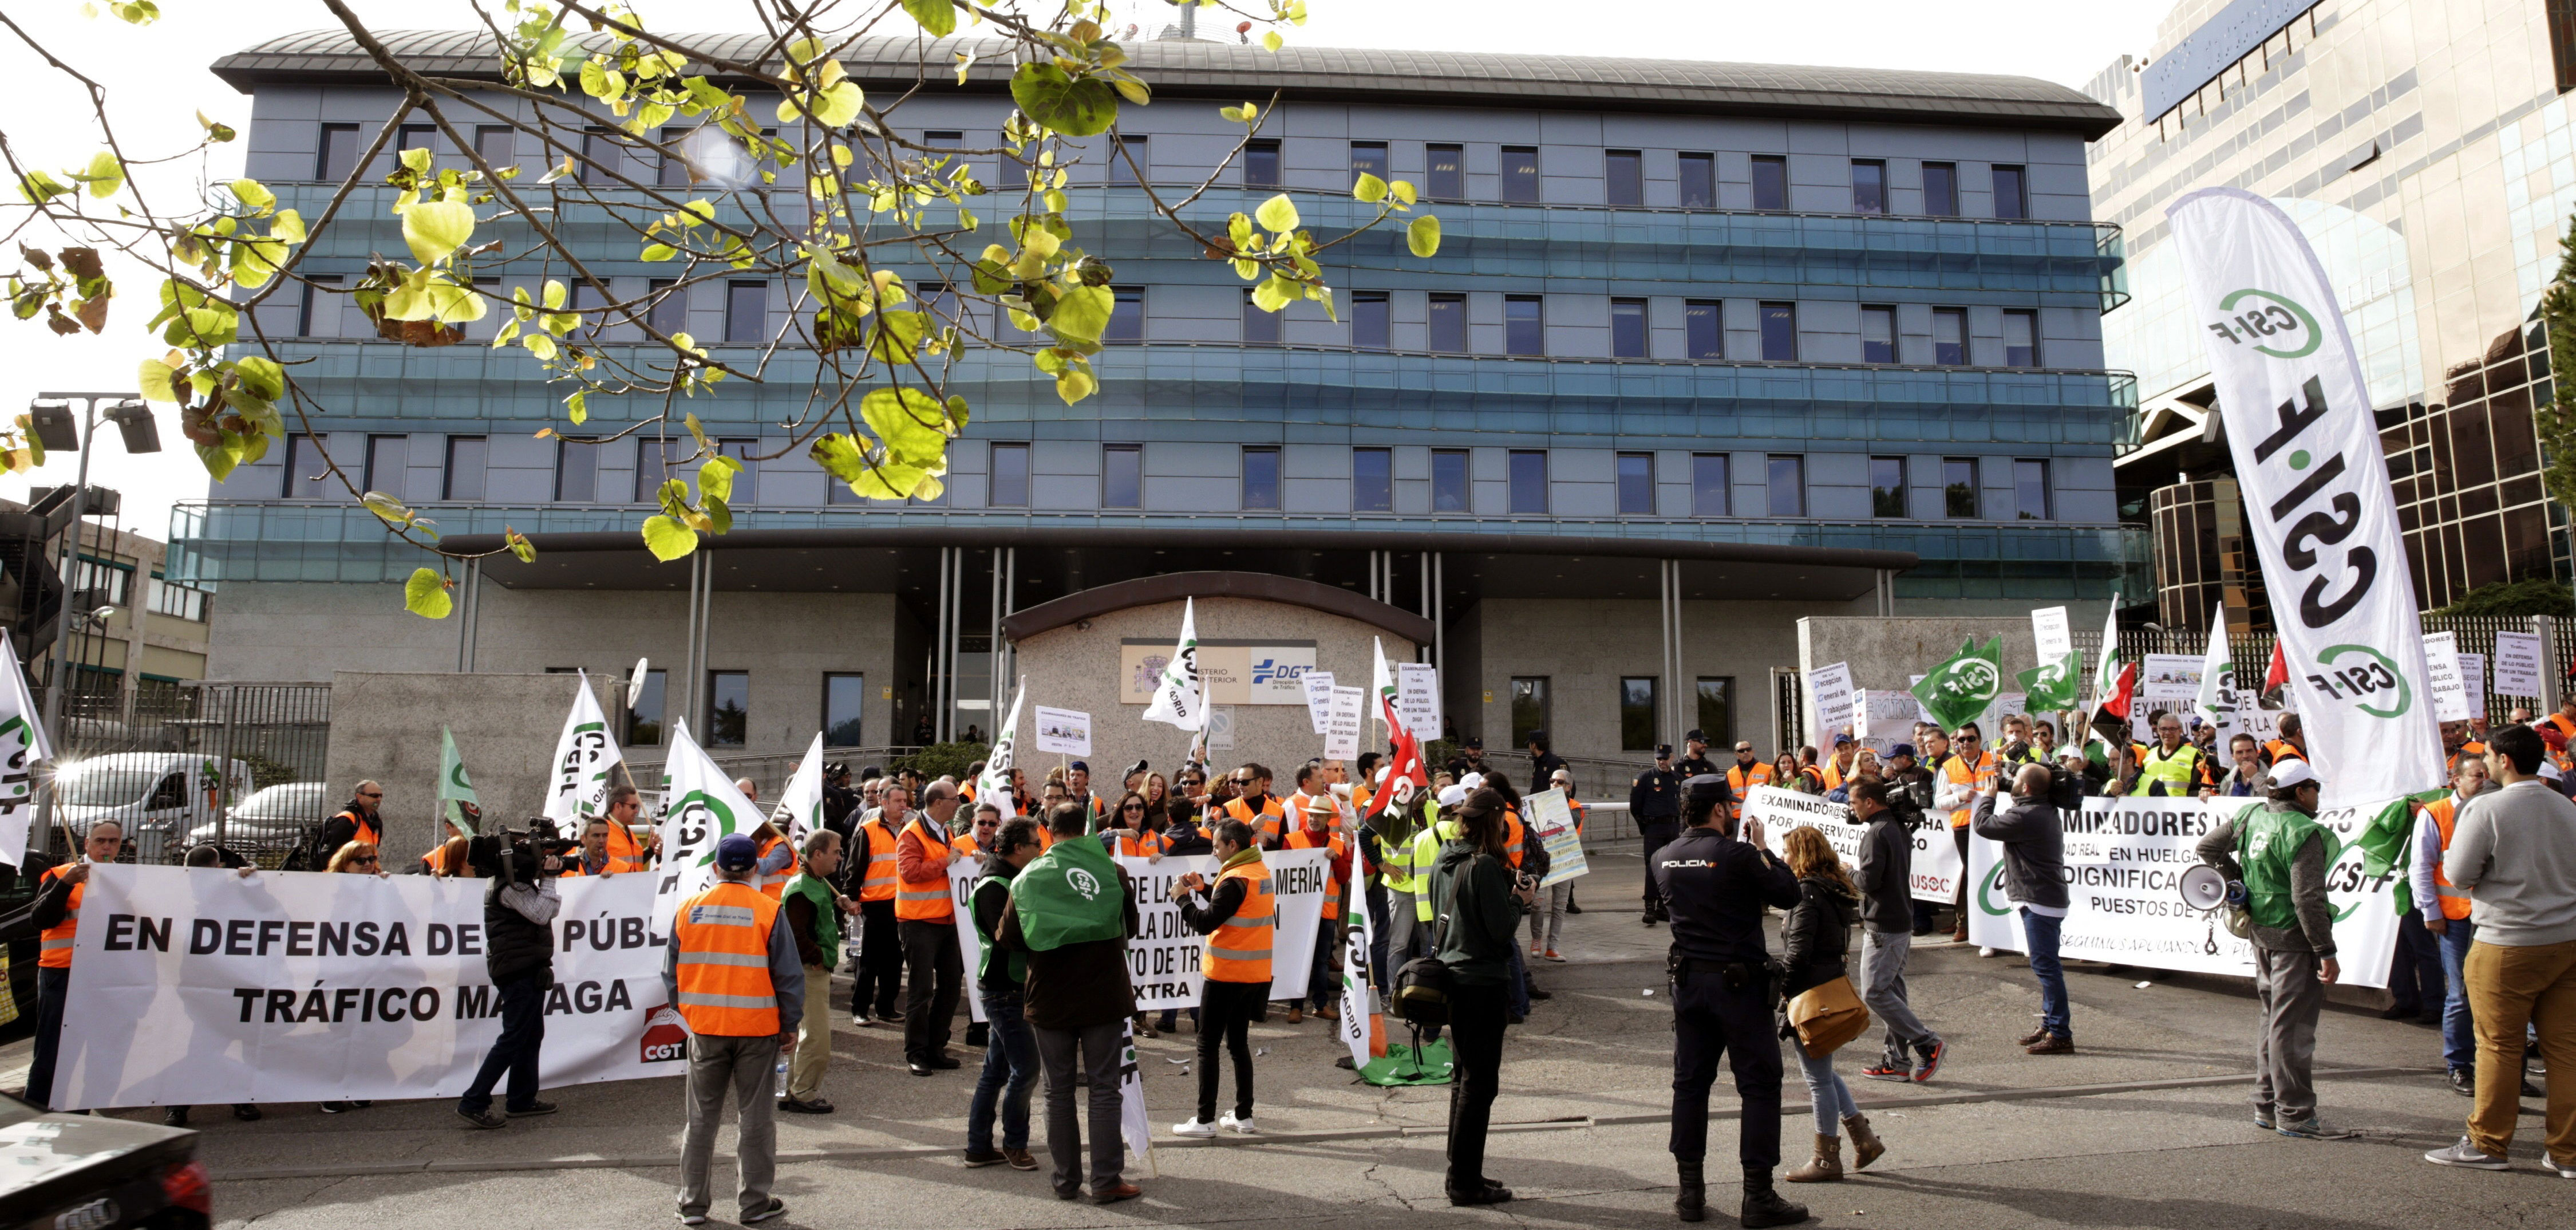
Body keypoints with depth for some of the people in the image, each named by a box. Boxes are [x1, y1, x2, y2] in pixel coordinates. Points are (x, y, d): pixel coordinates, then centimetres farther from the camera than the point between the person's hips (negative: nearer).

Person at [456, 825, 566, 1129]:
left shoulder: (516, 883, 15)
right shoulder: (509, 888, -16)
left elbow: (549, 911, 18)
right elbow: (540, 913, -23)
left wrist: (549, 877, 6)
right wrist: (549, 878, -17)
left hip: (528, 969, 11)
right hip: (520, 970, -11)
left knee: (532, 1035, 14)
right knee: (513, 1038, -9)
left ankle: (522, 1100, 20)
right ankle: (473, 1103, -6)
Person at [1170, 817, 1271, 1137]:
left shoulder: (1236, 879, -19)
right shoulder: (1259, 872, 8)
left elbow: (1205, 923, -20)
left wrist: (1182, 897, -7)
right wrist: (1204, 888, 10)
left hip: (1226, 975, -8)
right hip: (1255, 974, 8)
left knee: (1208, 1046, 2)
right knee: (1238, 1043, 16)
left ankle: (1205, 1120, 5)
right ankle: (1244, 1116, 18)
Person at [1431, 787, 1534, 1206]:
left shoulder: (1444, 862, 7)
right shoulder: (1485, 865, -18)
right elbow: (1501, 929, -19)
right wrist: (1521, 900, -1)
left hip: (1452, 978, 9)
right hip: (1482, 982, -9)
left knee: (1465, 1076, 18)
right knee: (1480, 1082, 1)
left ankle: (1461, 1173, 27)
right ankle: (1465, 1182, 8)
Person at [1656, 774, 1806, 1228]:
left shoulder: (1665, 859, 2)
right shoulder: (1739, 855, -16)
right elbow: (1789, 894, -8)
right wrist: (1763, 849, 5)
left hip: (1687, 981, 6)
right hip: (1739, 982, -6)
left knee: (1690, 1083, 12)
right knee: (1759, 1086, 4)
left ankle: (1690, 1192, 18)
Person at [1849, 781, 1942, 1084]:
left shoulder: (1877, 834, -17)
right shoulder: (1900, 829, 13)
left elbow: (1869, 881, -22)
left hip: (1882, 926, -10)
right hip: (1902, 921, 10)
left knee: (1874, 992, -6)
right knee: (1892, 992, 11)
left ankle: (1928, 1044, -5)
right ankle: (1898, 1061, 13)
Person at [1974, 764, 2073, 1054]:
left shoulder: (2025, 816, -21)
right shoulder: (2048, 811, 11)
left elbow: (1982, 824, -14)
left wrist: (1988, 797, 2)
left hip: (2039, 900, -11)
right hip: (2050, 897, 11)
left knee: (2045, 967, -8)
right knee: (2045, 966, 17)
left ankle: (2060, 1034, -6)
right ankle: (2050, 1025, 26)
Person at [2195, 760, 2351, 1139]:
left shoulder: (2253, 816, 6)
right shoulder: (2303, 833, -18)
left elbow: (2207, 847, 15)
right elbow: (2308, 898, -22)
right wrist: (2327, 952, -18)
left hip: (2262, 934, 8)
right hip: (2294, 937, -8)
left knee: (2273, 1019, 17)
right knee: (2292, 1025, -3)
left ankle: (2268, 1106, 24)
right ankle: (2294, 1114, 3)